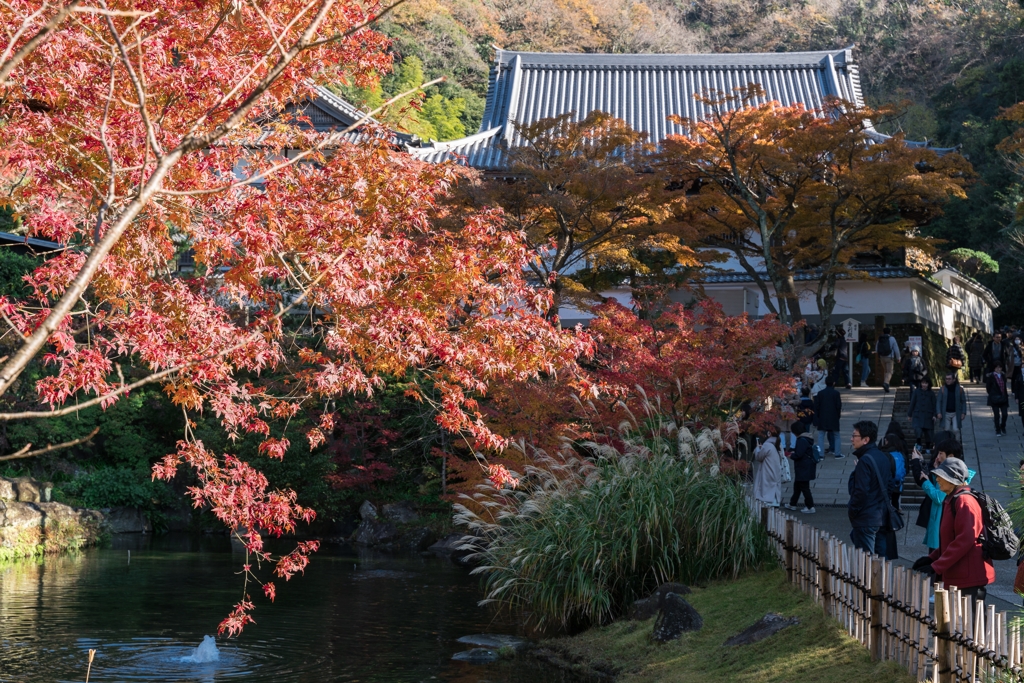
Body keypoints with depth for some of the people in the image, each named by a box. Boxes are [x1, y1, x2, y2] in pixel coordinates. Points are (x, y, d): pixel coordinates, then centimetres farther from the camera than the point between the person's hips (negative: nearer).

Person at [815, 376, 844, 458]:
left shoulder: (820, 393, -2)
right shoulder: (836, 393, -7)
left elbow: (816, 405, -1)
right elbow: (838, 406, -7)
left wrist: (817, 415, 10)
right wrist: (838, 415, 8)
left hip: (822, 418, 1)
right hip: (833, 417, -1)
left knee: (821, 436, 5)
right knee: (836, 436, 10)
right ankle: (838, 453, 9)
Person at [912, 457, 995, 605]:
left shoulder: (965, 501, -14)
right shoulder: (951, 501, 17)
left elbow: (965, 540, -21)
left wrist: (936, 566, -20)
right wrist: (931, 558, 9)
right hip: (955, 578, 10)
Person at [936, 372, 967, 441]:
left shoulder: (960, 389, -1)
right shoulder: (942, 389, 0)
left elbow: (963, 401, 4)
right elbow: (939, 401, 2)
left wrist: (963, 413, -4)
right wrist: (938, 413, -8)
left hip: (956, 413, -1)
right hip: (946, 414, 1)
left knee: (956, 430, -12)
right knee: (947, 430, 2)